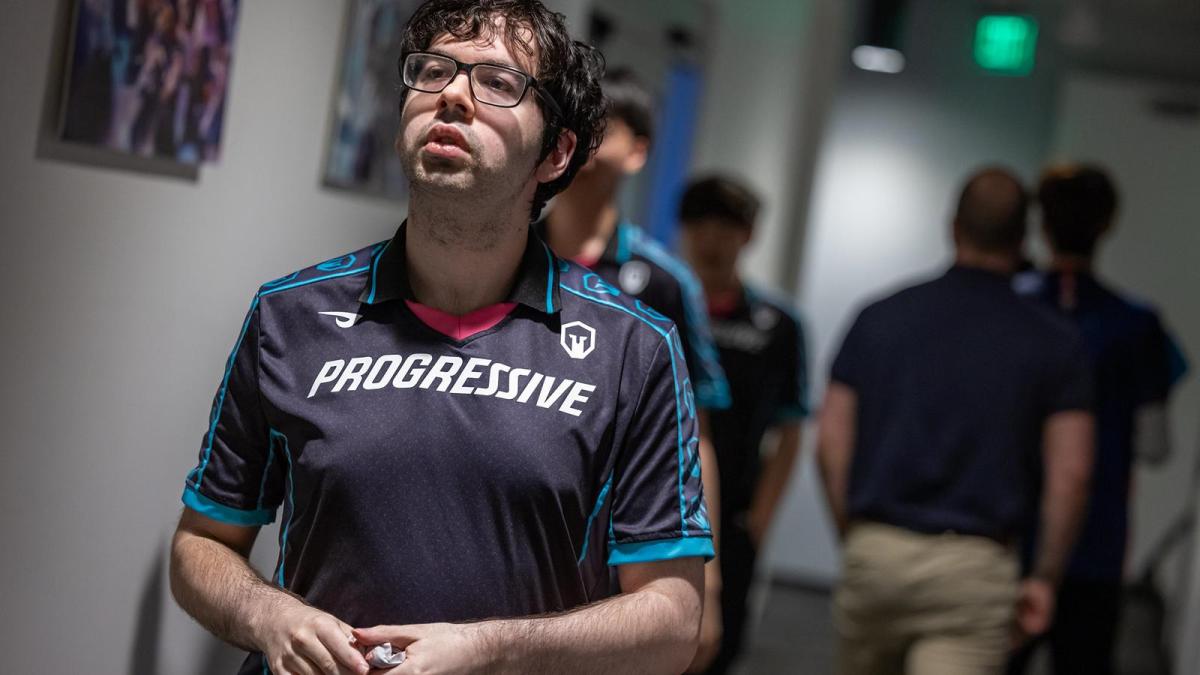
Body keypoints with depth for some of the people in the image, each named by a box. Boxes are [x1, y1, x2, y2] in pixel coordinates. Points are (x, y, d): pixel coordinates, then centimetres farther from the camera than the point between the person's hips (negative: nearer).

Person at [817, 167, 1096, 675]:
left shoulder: (880, 317, 6)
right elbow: (1070, 472, -6)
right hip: (973, 566, -3)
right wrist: (1045, 576, 3)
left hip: (874, 552, 3)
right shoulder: (1054, 343, 1)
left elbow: (832, 443, 3)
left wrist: (854, 537, 13)